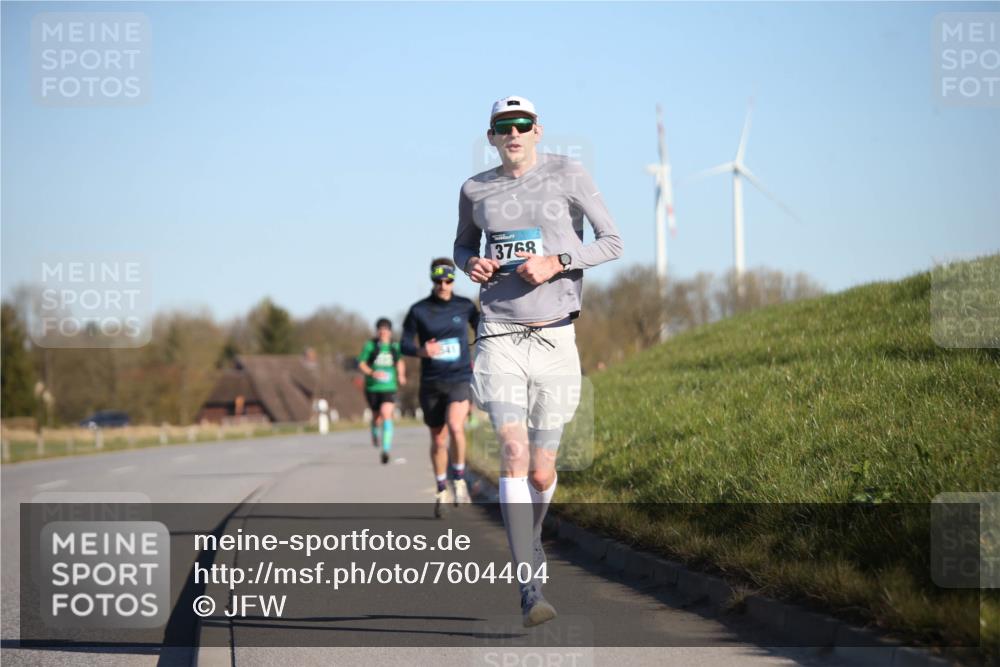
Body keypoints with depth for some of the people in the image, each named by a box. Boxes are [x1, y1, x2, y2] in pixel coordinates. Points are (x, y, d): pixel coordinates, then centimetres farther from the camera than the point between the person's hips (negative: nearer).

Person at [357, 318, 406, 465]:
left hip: (389, 388, 0)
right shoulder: (370, 345, -4)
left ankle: (386, 449, -25)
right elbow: (361, 364, -3)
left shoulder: (395, 346, 3)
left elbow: (400, 361, 23)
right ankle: (375, 434, 51)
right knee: (377, 416, 15)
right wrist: (372, 373, -19)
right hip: (373, 387, 0)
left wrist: (401, 375, 10)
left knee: (386, 414, -20)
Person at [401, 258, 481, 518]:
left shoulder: (465, 307, 1)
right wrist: (421, 351, -20)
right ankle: (441, 492, 26)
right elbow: (404, 344, 0)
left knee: (455, 427, -26)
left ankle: (459, 479, -5)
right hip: (431, 382, 1)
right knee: (438, 440, 8)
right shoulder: (419, 310, -1)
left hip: (460, 379, -1)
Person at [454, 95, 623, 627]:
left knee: (541, 471, 4)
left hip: (555, 338, 0)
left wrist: (557, 262, -14)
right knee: (513, 452, -18)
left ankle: (531, 535, 39)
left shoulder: (567, 175, 1)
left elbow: (612, 241, 1)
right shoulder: (475, 190, 7)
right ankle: (530, 588, -20)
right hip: (499, 337, 0)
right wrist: (471, 264, 2)